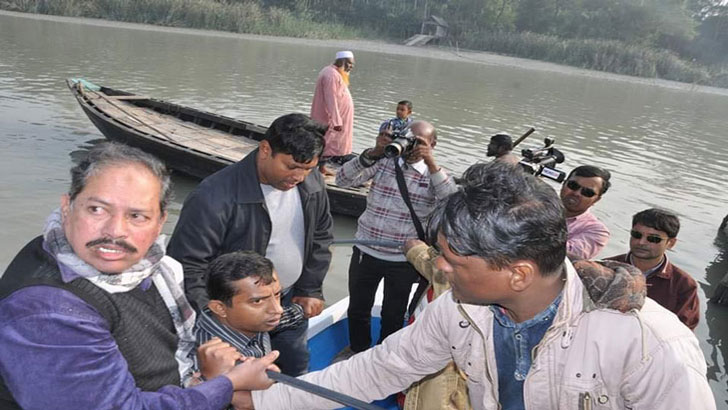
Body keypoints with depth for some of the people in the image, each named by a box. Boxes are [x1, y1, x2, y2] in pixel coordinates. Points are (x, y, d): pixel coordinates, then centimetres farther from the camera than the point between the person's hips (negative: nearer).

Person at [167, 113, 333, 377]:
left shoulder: (312, 184, -8)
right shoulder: (215, 198, -29)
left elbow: (321, 237, 7)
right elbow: (186, 266, -23)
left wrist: (311, 289, 4)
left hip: (290, 302, 6)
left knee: (297, 371, 23)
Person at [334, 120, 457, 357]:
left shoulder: (434, 174, -5)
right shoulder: (384, 161, -5)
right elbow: (343, 180, -15)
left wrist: (430, 162, -30)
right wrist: (373, 153, -26)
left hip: (404, 260, -1)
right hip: (366, 252, 1)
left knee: (393, 316, 17)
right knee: (357, 309, 20)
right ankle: (358, 349, 48)